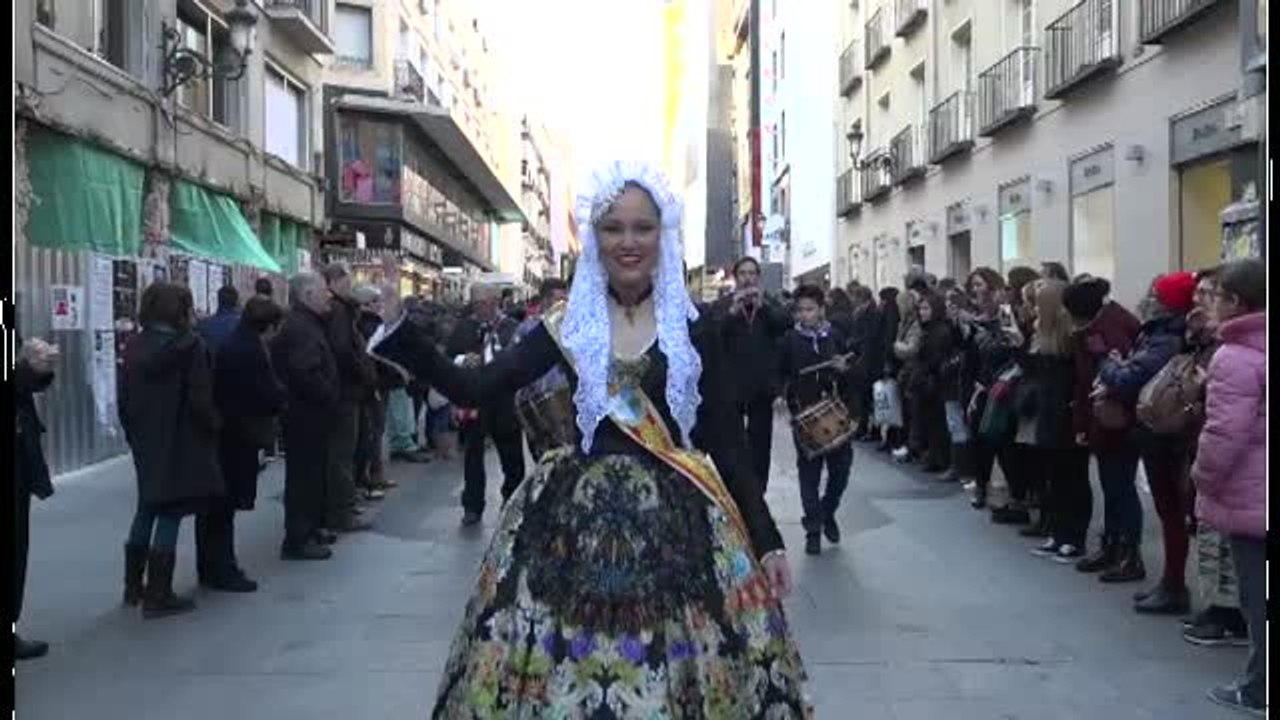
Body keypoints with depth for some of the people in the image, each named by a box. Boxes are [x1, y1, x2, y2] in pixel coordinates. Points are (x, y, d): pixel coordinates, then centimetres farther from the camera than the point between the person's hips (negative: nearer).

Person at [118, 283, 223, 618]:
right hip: (180, 443, -7)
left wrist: (135, 435, 17)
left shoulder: (134, 347, 5)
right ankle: (158, 596, 2)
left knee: (147, 509, 20)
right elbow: (200, 399, -18)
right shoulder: (189, 346, -15)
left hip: (145, 442, 7)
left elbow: (125, 399, 9)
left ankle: (133, 586, 29)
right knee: (170, 514, -2)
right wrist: (214, 427, -1)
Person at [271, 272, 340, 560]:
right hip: (306, 415, -11)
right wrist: (330, 397, -16)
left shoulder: (307, 323, 15)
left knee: (313, 473, 19)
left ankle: (310, 528, 31)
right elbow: (307, 373, -29)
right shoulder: (299, 327, -20)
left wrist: (330, 397, 9)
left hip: (310, 412, 11)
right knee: (304, 475, -4)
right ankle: (297, 540, 2)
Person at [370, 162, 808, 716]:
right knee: (560, 667, 4)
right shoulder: (567, 328, 3)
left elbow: (727, 443, 3)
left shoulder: (695, 332, 1)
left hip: (676, 519, -1)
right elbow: (473, 389, -3)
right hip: (577, 516, 1)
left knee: (677, 673, 2)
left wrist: (767, 541, 1)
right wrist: (399, 333, -12)